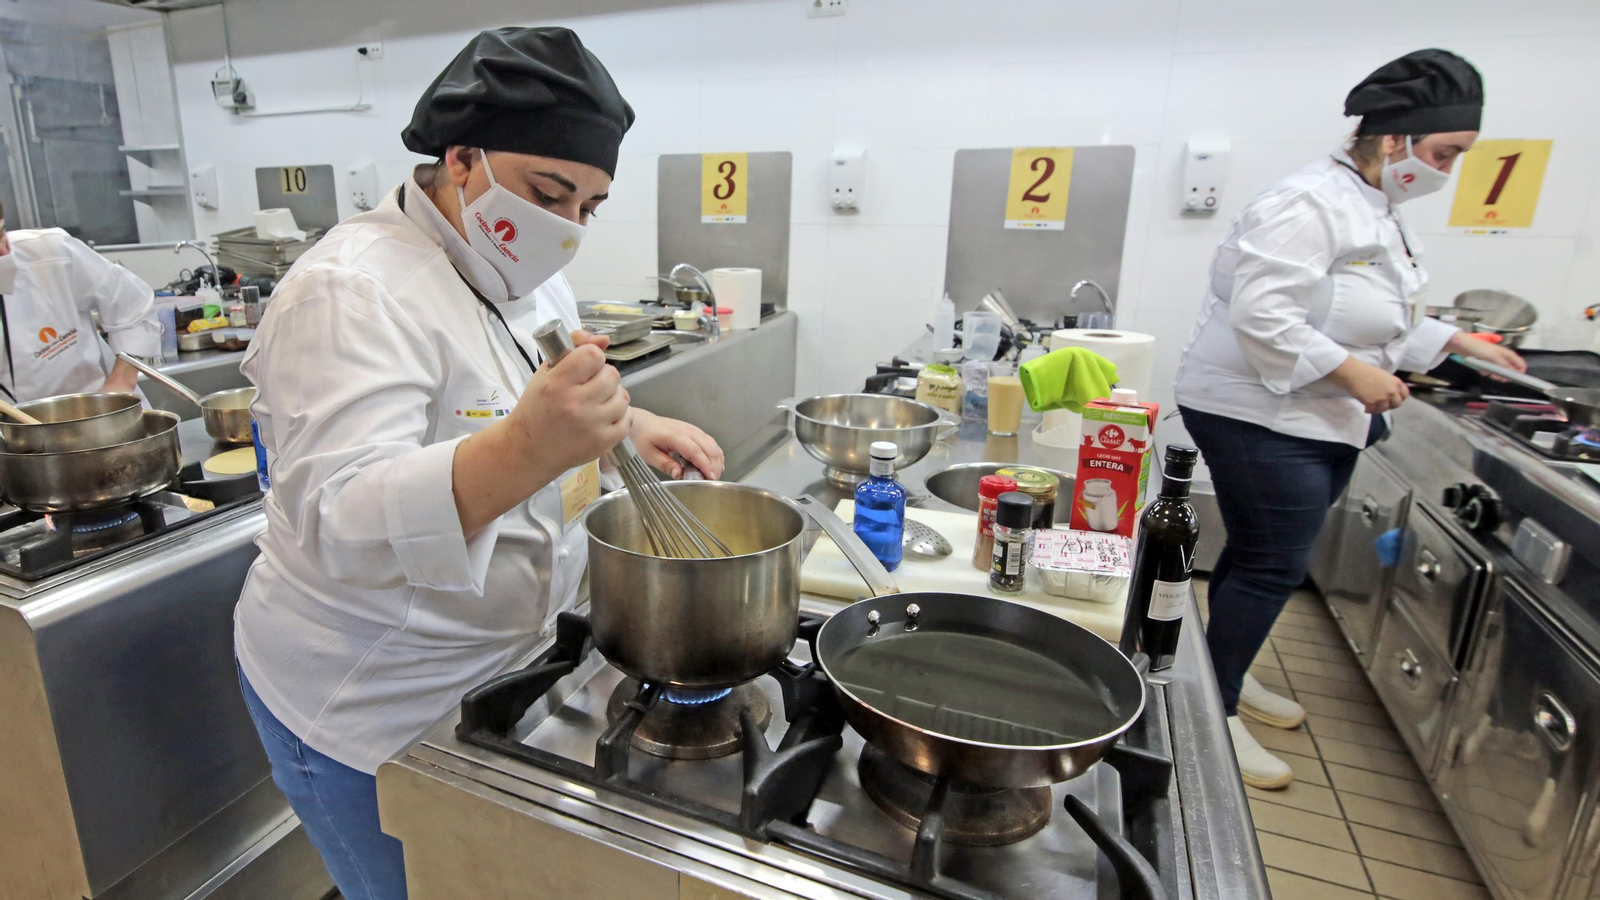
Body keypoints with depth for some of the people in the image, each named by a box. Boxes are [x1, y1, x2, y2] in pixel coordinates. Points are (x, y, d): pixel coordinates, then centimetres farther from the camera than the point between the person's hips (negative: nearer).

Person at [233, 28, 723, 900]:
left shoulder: (522, 274, 3)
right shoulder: (353, 292, -23)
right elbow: (341, 525, -33)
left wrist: (632, 424, -1)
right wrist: (527, 449, -51)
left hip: (499, 667, 8)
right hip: (368, 718, -7)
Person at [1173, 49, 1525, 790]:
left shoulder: (1378, 213, 16)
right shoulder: (1311, 204, -18)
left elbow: (1380, 318, 25)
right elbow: (1260, 314, -26)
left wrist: (1458, 342, 17)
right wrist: (1353, 373, -21)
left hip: (1322, 421, 10)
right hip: (1259, 416, -10)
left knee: (1260, 557, 18)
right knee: (1271, 566, -5)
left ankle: (1227, 677, 34)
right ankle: (1213, 716, 10)